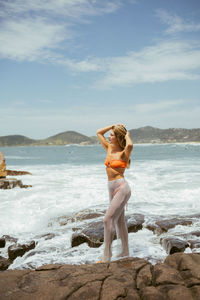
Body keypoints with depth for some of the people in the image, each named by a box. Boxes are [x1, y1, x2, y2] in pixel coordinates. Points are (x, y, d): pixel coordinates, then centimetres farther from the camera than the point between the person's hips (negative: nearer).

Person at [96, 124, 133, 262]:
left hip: (122, 188, -8)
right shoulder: (109, 148, 10)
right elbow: (99, 132, 19)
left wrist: (127, 135, -15)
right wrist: (113, 126, 11)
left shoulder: (123, 153, -10)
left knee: (108, 219, -14)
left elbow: (130, 145, -34)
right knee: (119, 221, 15)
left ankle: (106, 257, -9)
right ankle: (125, 252, 27)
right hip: (112, 188, 8)